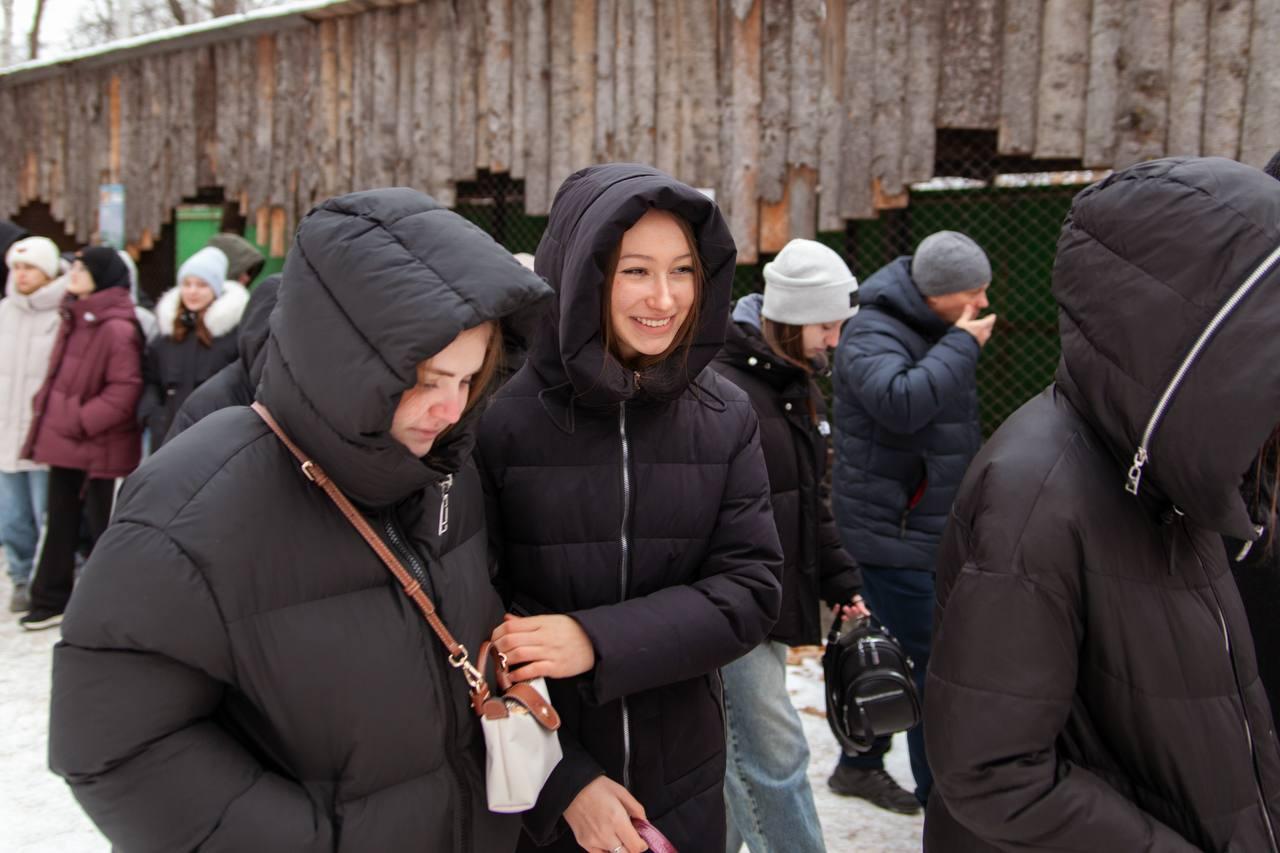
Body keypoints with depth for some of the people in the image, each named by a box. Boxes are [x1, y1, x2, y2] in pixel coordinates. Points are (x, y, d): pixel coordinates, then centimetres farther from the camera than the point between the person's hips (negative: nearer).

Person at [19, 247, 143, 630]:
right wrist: (47, 410, 10)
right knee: (61, 523, 17)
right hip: (63, 442, 9)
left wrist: (79, 420, -19)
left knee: (102, 526, 4)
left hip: (99, 448, -9)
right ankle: (51, 600, 29)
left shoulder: (116, 328, -18)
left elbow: (124, 391, -21)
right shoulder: (73, 317, 10)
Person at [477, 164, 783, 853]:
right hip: (533, 793, -3)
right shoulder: (500, 422, -13)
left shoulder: (726, 419, -4)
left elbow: (750, 591, -9)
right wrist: (564, 780, -13)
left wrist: (598, 642, -22)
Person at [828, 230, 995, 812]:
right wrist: (963, 346, -26)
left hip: (928, 526, 10)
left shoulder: (936, 331, 13)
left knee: (899, 654, 18)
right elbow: (902, 401, -37)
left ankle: (860, 765, 33)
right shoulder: (872, 334, -17)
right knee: (932, 663, -4)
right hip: (892, 531, -10)